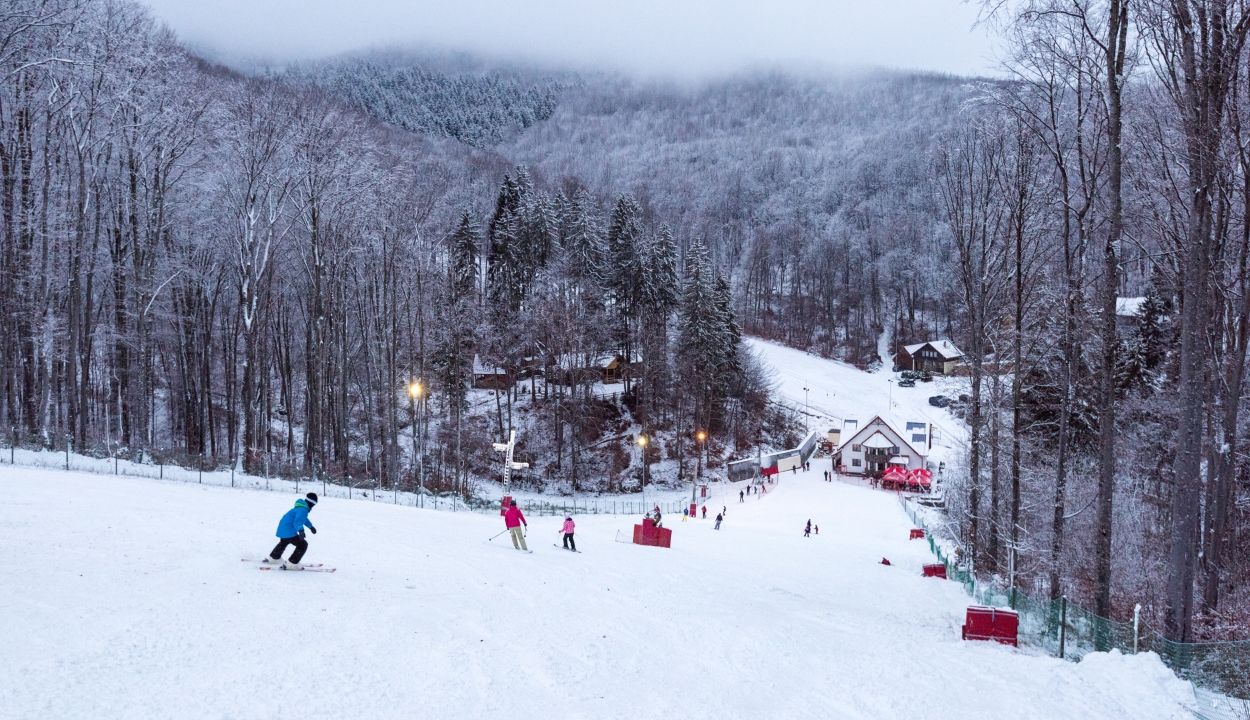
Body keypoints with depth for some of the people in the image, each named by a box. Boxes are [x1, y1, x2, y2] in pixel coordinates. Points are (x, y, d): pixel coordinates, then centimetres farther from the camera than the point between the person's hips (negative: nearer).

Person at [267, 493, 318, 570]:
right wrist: (301, 530, -53)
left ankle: (273, 558, 57)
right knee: (303, 544, -8)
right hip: (289, 532, -11)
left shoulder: (300, 508, 13)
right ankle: (291, 564, -8)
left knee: (283, 542, 38)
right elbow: (298, 521, -36)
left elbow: (303, 519, 33)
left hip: (282, 529, 11)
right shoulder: (303, 510, -20)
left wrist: (311, 526, 48)